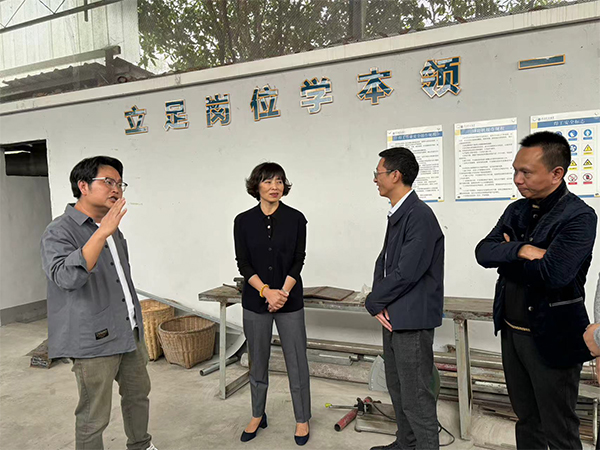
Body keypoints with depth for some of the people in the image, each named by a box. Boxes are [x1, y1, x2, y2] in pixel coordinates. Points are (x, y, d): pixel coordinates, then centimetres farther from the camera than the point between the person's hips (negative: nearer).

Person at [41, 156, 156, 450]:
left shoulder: (113, 228, 11)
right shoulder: (59, 232, -14)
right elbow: (66, 276, -33)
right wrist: (102, 233, -36)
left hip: (130, 333, 8)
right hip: (94, 339, -8)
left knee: (138, 394, 22)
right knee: (94, 418, 4)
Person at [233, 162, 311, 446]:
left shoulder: (295, 218, -3)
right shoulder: (243, 221, -1)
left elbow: (298, 261, -4)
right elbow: (243, 263, -4)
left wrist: (283, 293, -14)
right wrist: (267, 291, -15)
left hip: (290, 301, -1)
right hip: (255, 301, 1)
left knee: (297, 361, 6)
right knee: (258, 361, 14)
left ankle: (302, 419, 25)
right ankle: (257, 416, 34)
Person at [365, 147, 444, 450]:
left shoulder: (420, 216, -19)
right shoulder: (397, 215, 11)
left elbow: (406, 273, -23)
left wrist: (373, 301, -9)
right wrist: (379, 304, -1)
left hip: (412, 319, -10)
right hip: (393, 317, 10)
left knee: (416, 397, 2)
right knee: (398, 389, 22)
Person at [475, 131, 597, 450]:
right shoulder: (517, 211, 5)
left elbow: (553, 274, -29)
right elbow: (483, 252, -6)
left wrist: (506, 258, -13)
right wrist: (519, 251, -24)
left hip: (552, 338, -6)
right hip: (511, 332, 6)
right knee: (526, 420, 22)